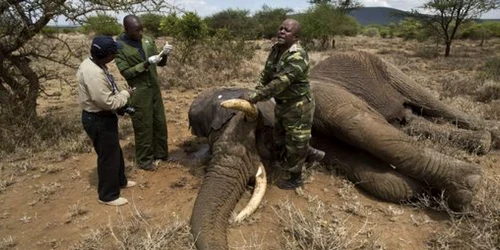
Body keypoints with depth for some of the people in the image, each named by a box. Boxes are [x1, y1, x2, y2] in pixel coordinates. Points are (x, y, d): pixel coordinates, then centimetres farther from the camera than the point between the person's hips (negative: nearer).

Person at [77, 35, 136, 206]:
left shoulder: (93, 64, 4)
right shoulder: (93, 73, -30)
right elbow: (107, 102, -30)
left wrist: (122, 101, 10)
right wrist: (125, 94, -14)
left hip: (102, 117, 11)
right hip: (98, 120, -11)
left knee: (115, 151, 24)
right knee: (108, 157, 4)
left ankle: (120, 180, 45)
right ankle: (108, 195, 20)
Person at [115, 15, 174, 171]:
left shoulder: (148, 41, 3)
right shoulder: (120, 46, -11)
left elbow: (161, 64, 9)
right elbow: (126, 72, -14)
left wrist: (164, 55, -13)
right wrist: (146, 64, -23)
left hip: (154, 88, 6)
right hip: (139, 93, -5)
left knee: (160, 123, 14)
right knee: (143, 127, 4)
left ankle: (161, 154, 32)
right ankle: (145, 160, 20)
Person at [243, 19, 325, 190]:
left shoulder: (297, 56, -28)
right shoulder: (276, 49, 1)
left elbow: (279, 83, -33)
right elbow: (266, 74, 7)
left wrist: (255, 96, -32)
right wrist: (255, 94, -4)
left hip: (298, 106, -9)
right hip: (282, 104, 9)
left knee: (295, 142, 6)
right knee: (280, 138, 23)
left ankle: (296, 179, 27)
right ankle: (311, 153, 43)